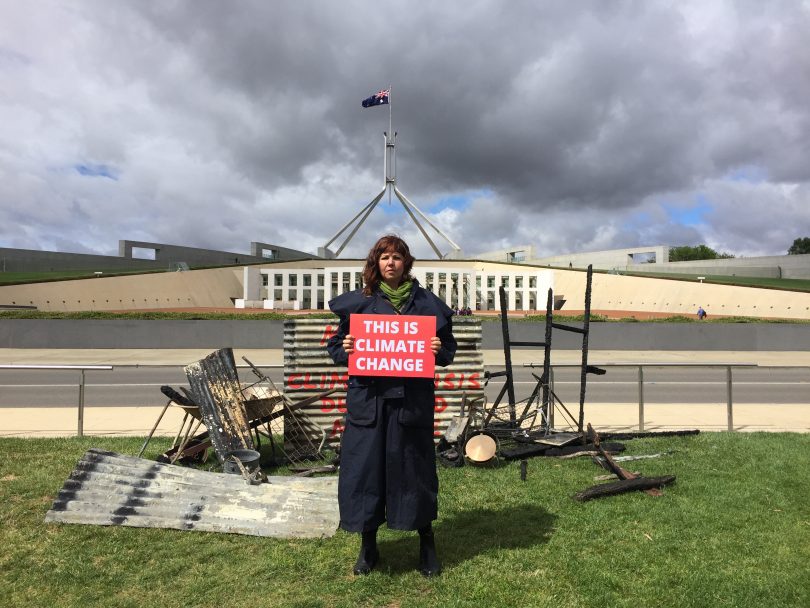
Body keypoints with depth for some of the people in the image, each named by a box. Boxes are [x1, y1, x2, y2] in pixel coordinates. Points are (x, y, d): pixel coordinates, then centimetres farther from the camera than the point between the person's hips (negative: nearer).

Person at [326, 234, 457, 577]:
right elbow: (335, 346, 10)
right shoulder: (358, 302, 5)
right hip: (368, 398, 1)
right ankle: (368, 545, 27)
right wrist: (345, 349, -11)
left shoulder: (427, 302, 5)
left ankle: (426, 543, 30)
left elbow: (448, 349, 9)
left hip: (412, 400, 0)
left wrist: (439, 351, -12)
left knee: (414, 466, 8)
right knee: (365, 467, 5)